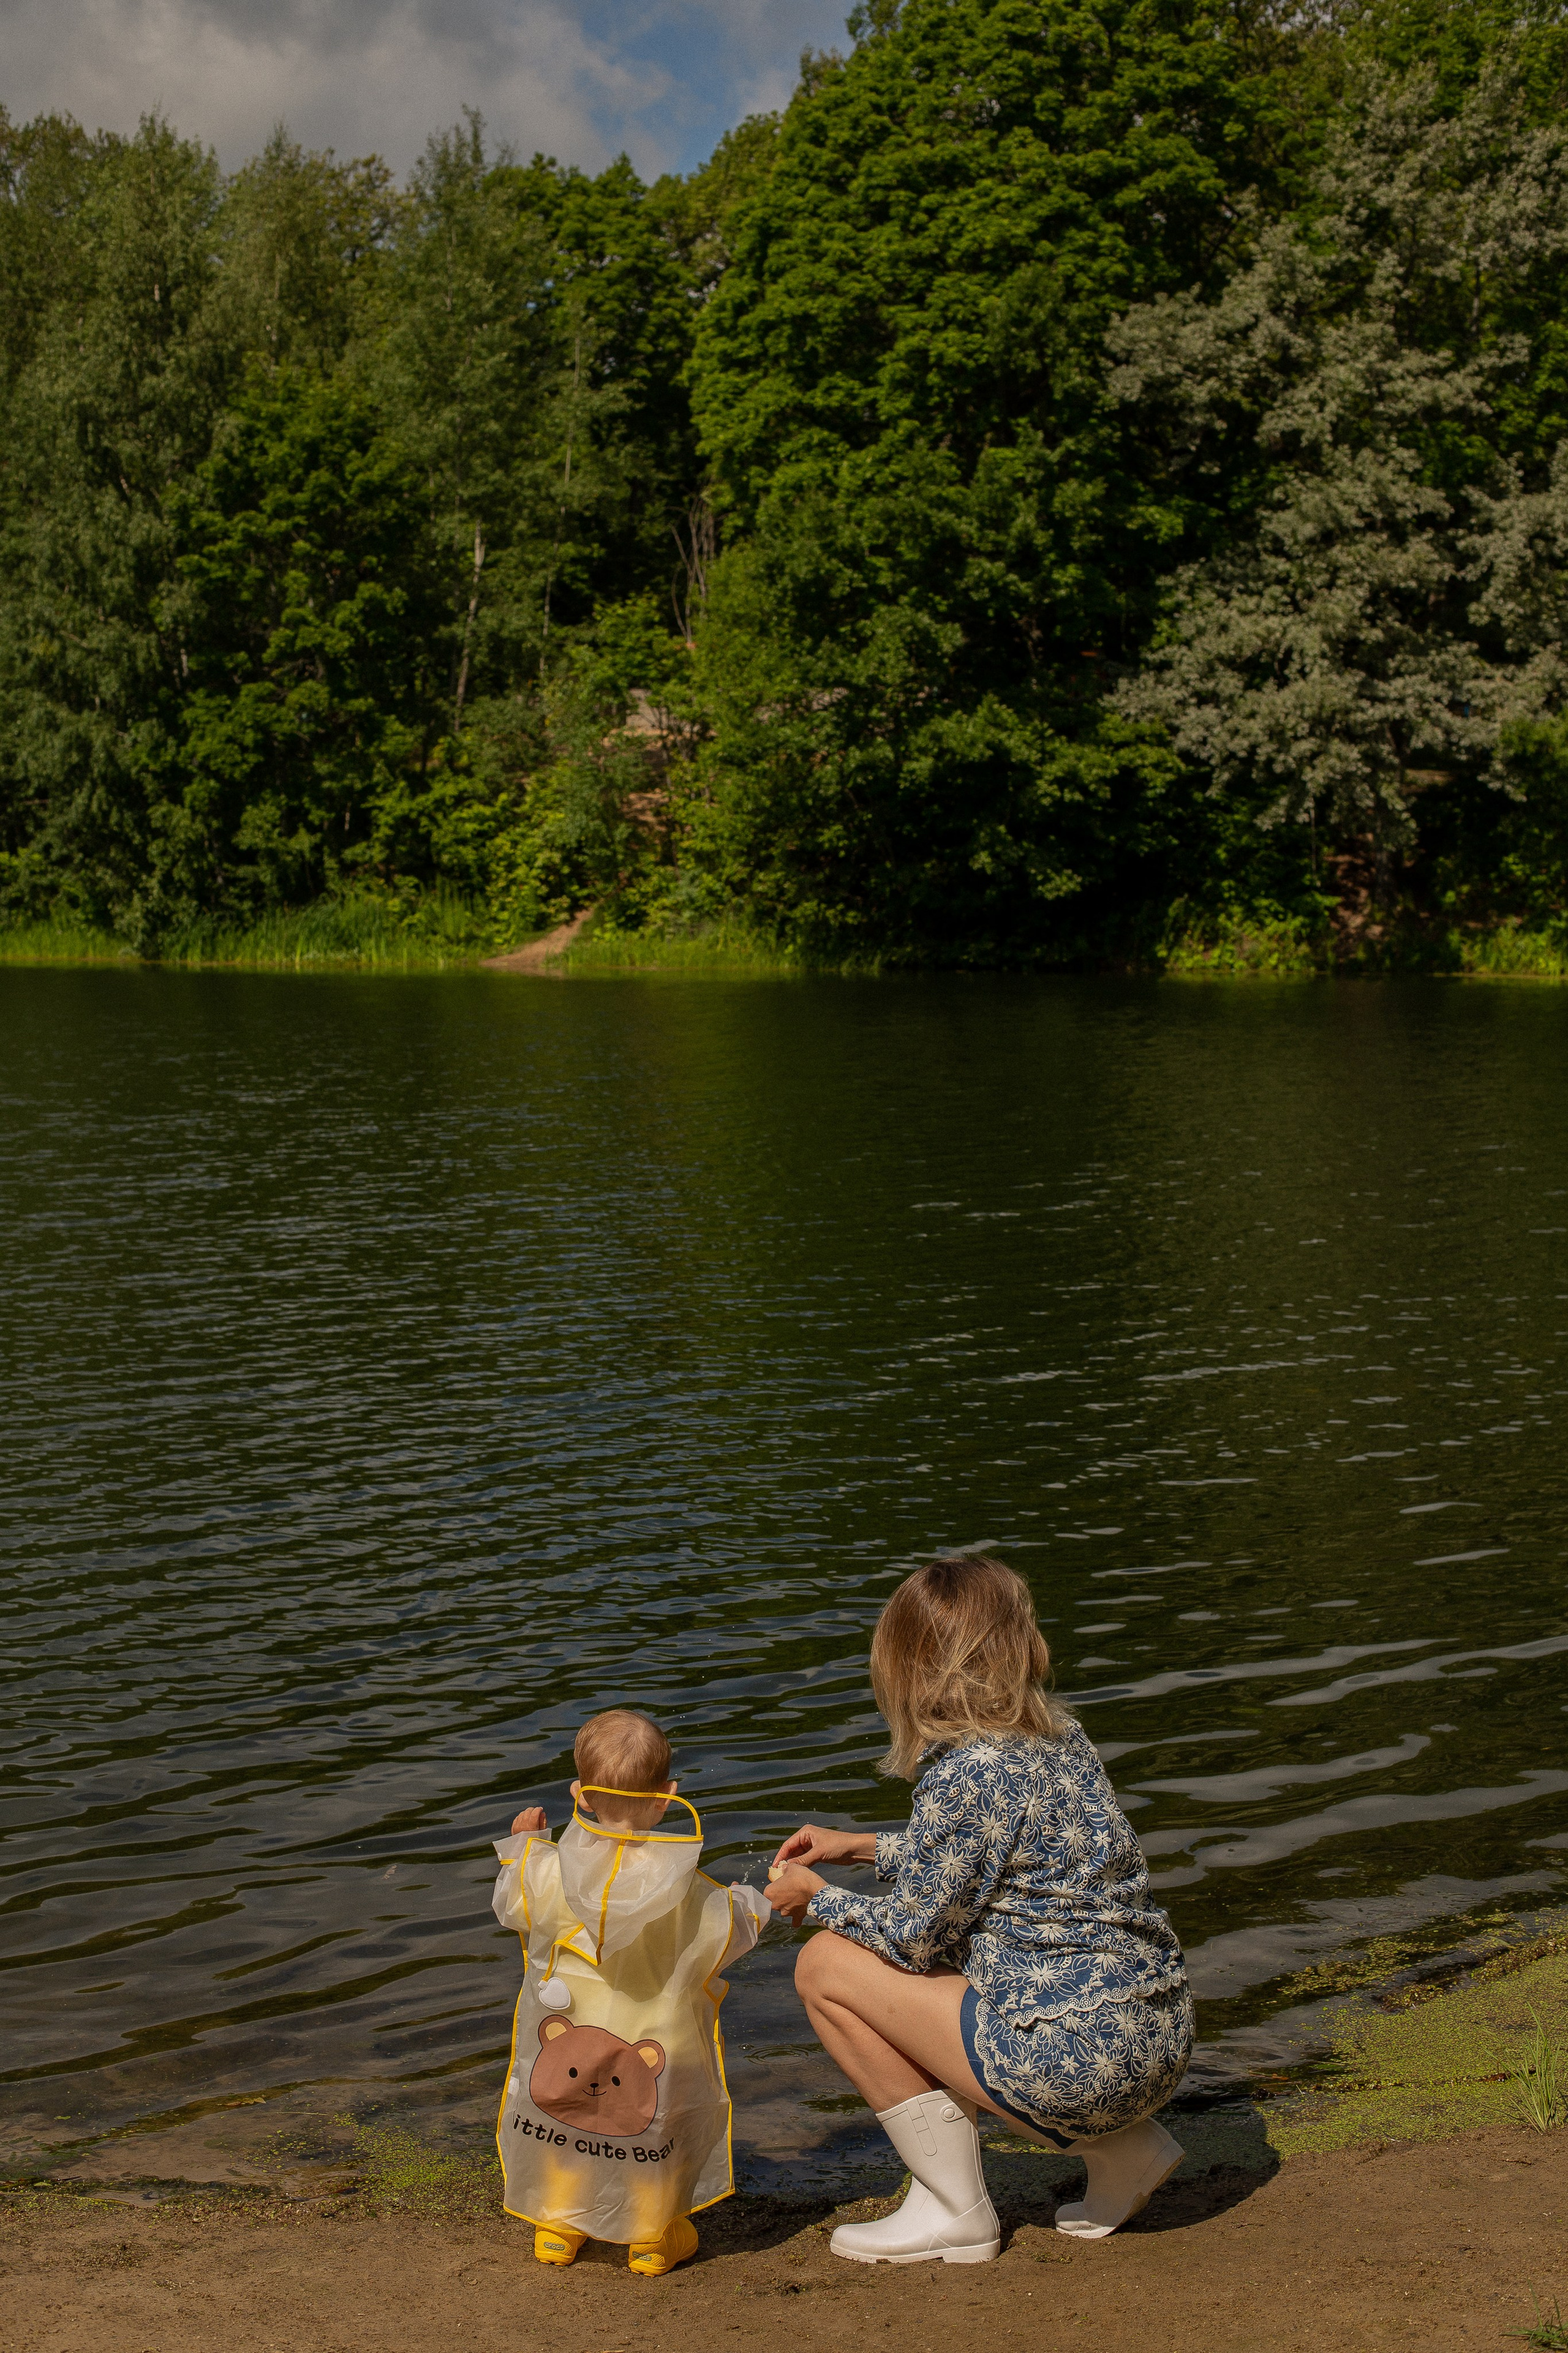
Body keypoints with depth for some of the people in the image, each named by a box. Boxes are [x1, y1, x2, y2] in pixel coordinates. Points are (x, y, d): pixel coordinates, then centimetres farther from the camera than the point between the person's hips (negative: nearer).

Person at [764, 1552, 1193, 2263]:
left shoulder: (969, 1772, -17)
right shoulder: (1058, 1736, 8)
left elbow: (912, 1936, -8)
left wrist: (817, 1897, 10)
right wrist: (862, 1846, 27)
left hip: (1082, 2058, -9)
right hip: (1157, 2039, 9)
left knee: (827, 1967, 0)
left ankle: (954, 2212, 8)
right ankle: (1124, 2148, 19)